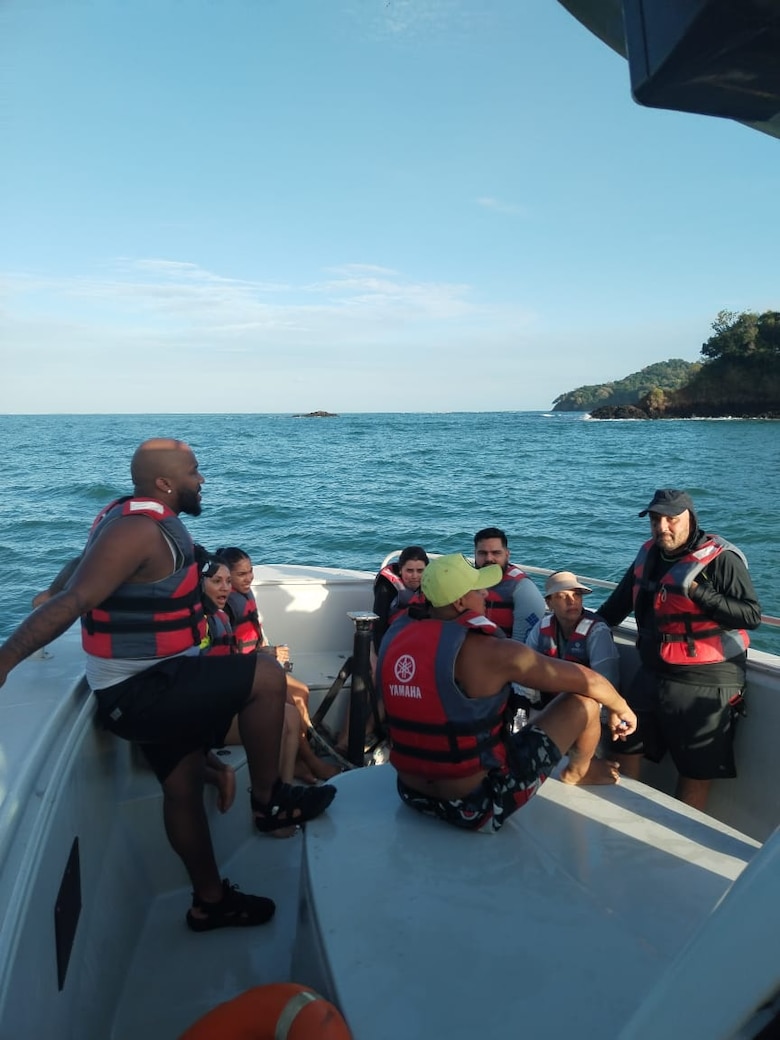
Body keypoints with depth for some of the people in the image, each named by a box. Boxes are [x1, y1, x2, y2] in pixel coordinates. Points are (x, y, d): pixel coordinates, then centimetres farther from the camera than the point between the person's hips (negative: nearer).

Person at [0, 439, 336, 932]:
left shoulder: (135, 518, 9)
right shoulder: (142, 530, -23)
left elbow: (79, 574, 19)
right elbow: (74, 601, -29)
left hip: (149, 688, 10)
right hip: (140, 692, -10)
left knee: (184, 785, 18)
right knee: (267, 676, -16)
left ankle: (210, 900, 33)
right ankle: (269, 800, 2)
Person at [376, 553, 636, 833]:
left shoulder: (394, 638, -5)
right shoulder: (491, 652, -20)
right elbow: (587, 680, -8)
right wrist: (621, 709, 13)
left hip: (413, 795, 6)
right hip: (477, 806, -6)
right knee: (584, 699, 3)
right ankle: (578, 772, 36)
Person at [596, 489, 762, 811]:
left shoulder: (720, 558, -14)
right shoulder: (649, 554, 7)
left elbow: (751, 615, -20)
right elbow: (620, 601, 21)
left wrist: (697, 592, -26)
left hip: (704, 684, -7)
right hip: (653, 674, 8)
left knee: (697, 771, 4)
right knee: (624, 746, 17)